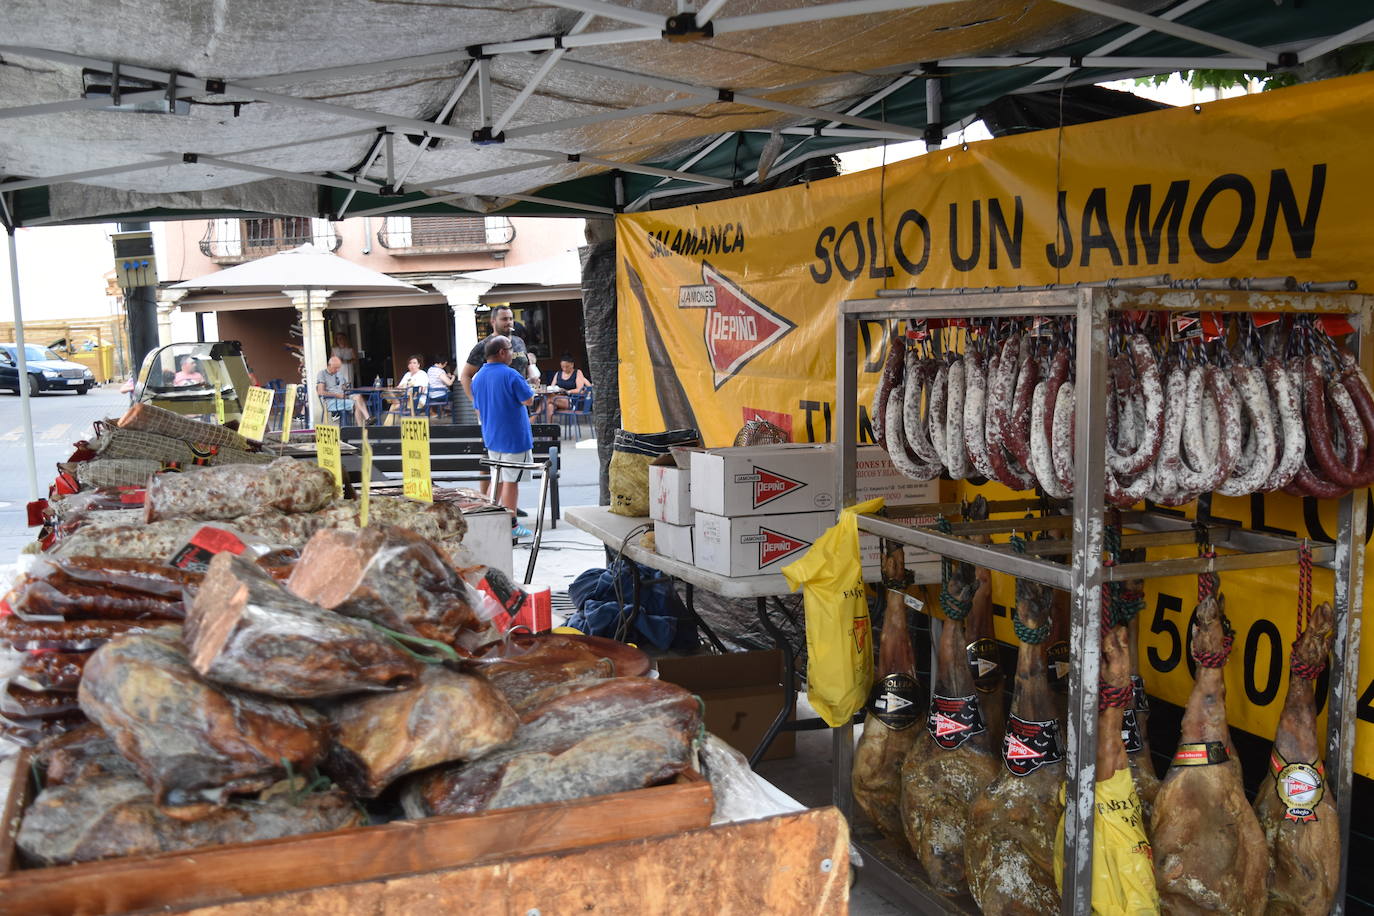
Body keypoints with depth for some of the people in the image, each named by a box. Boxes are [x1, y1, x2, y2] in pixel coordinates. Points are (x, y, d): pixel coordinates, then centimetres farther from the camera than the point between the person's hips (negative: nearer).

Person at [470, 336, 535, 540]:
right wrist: (527, 385, 4)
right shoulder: (510, 375, -17)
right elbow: (528, 400, -12)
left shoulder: (478, 378, 7)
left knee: (497, 480, 17)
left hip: (491, 438, 7)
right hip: (514, 438, -7)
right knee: (511, 481, -1)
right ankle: (511, 525, 5)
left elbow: (478, 410, 15)